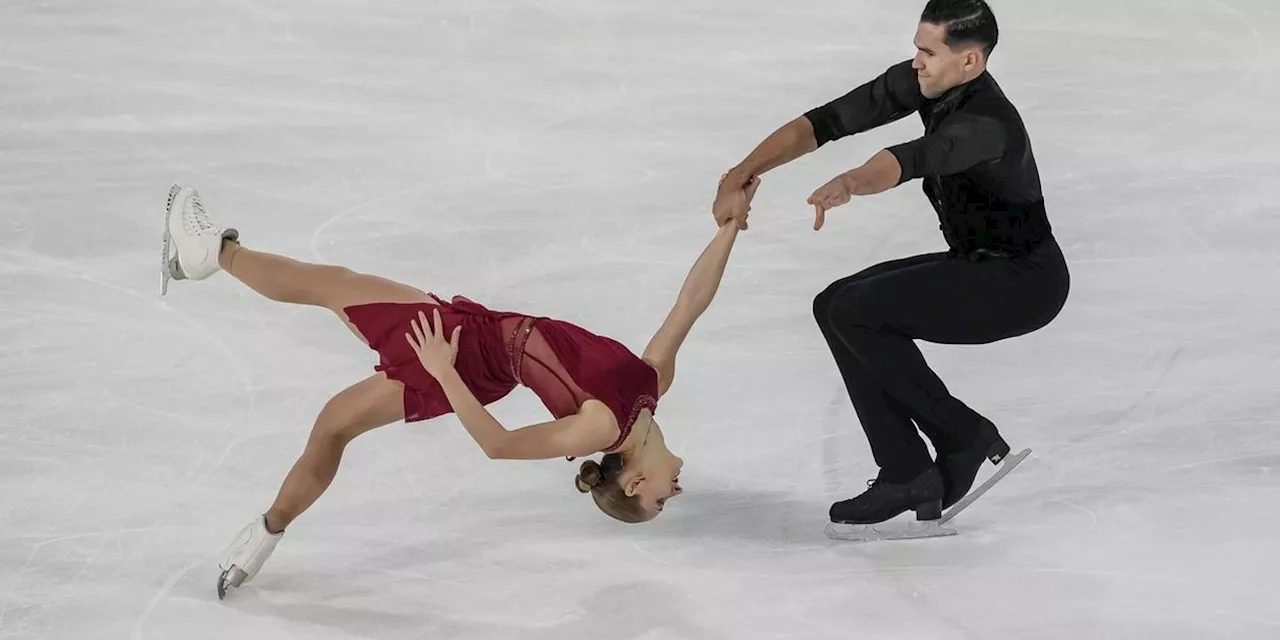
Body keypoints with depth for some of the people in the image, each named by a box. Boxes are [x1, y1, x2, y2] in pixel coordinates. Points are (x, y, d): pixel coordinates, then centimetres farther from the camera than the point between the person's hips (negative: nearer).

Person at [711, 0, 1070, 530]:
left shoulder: (987, 122, -31)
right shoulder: (922, 82, -6)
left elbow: (911, 160, -51)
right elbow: (827, 122, -8)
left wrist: (848, 184, -70)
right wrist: (740, 178, -16)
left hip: (1024, 283, -9)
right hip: (976, 266, 9)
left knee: (854, 311, -20)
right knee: (835, 307, -1)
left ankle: (964, 436, -5)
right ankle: (907, 474, 0)